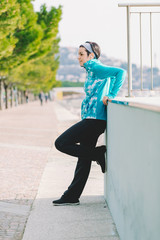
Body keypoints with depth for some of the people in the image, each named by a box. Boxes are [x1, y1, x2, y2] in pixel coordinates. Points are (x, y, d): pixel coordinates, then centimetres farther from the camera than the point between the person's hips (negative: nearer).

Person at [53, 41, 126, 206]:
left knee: (61, 143, -9)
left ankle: (100, 154, -5)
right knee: (84, 158, 11)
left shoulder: (95, 67, -8)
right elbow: (113, 75, 31)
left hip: (94, 119, -10)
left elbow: (120, 72, -18)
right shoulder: (92, 70, 20)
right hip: (93, 120, 10)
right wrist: (109, 96, 18)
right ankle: (71, 197, 17)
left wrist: (111, 96, -20)